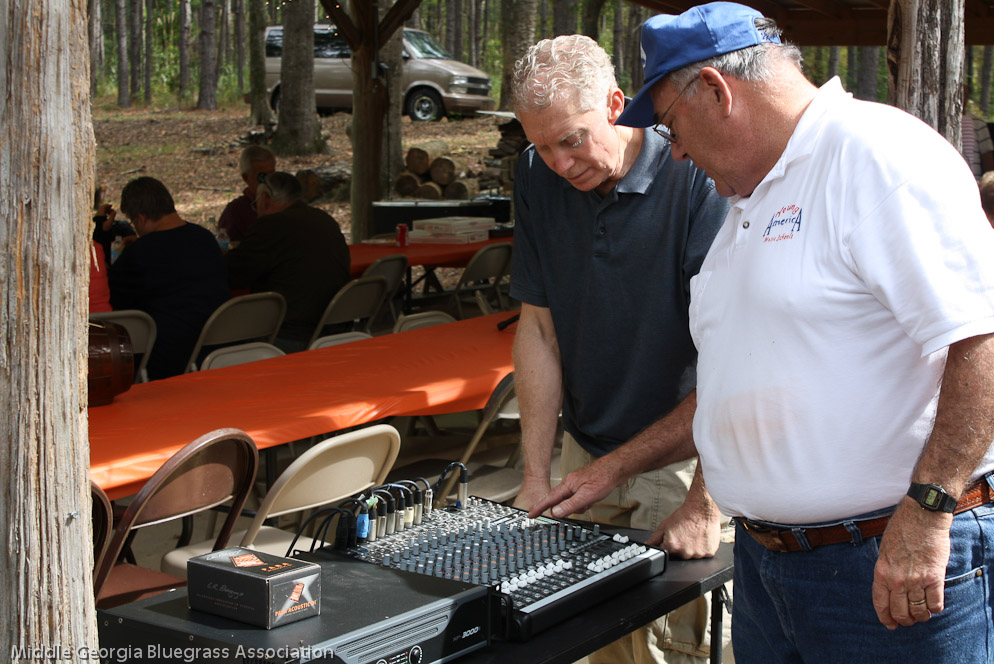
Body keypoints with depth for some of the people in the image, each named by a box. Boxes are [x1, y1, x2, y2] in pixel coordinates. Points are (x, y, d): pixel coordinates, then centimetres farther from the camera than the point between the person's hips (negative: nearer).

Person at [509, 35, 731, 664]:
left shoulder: (696, 181, -19)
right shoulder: (539, 178, -3)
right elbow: (540, 330, 2)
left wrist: (705, 504, -25)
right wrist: (536, 476, -3)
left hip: (682, 461, -4)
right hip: (585, 455, 4)